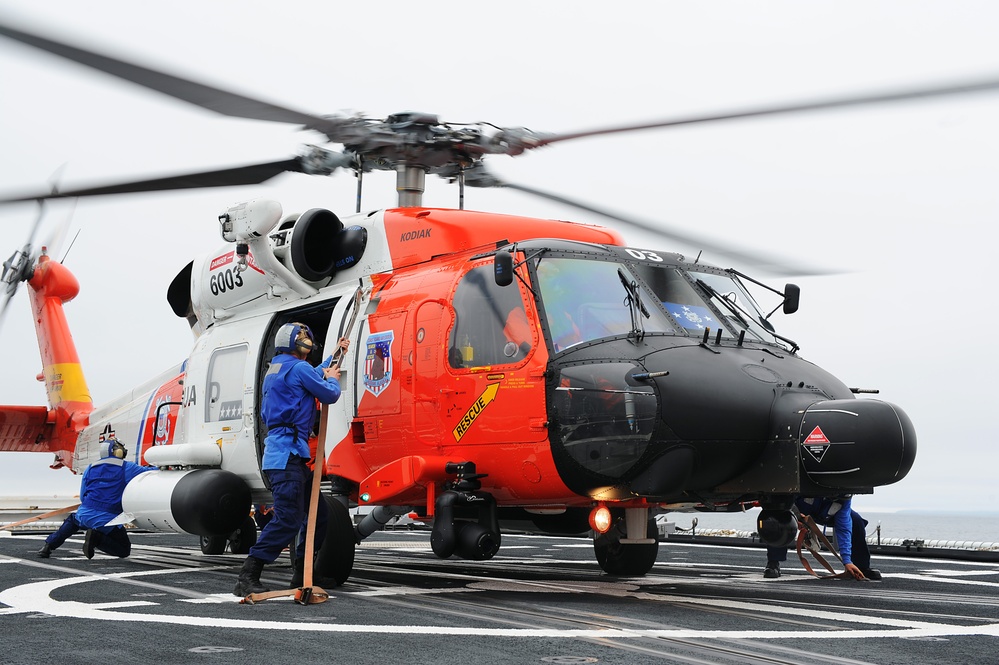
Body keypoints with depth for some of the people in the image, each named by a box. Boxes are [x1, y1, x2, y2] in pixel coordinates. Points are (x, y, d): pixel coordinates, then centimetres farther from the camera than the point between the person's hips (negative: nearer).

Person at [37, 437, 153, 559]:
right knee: (124, 550, 9)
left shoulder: (90, 469, 13)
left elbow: (83, 497, 16)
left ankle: (49, 545, 19)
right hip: (107, 520, -5)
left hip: (85, 514, 5)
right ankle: (98, 538, -16)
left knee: (72, 521, 39)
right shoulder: (126, 468, -1)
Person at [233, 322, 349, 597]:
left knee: (318, 511, 14)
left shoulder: (275, 370, 23)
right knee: (288, 518, -15)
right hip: (287, 452, -11)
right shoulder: (297, 368, -8)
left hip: (291, 455, 11)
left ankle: (303, 573, 19)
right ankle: (247, 578, -17)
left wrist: (335, 355, 48)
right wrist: (332, 378, 18)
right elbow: (329, 394, -4)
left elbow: (314, 376, 41)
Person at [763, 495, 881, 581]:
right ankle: (773, 564, -28)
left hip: (823, 514, 4)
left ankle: (862, 568, 4)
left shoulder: (845, 498, -27)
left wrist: (847, 561, -31)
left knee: (856, 521, -13)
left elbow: (843, 528, -25)